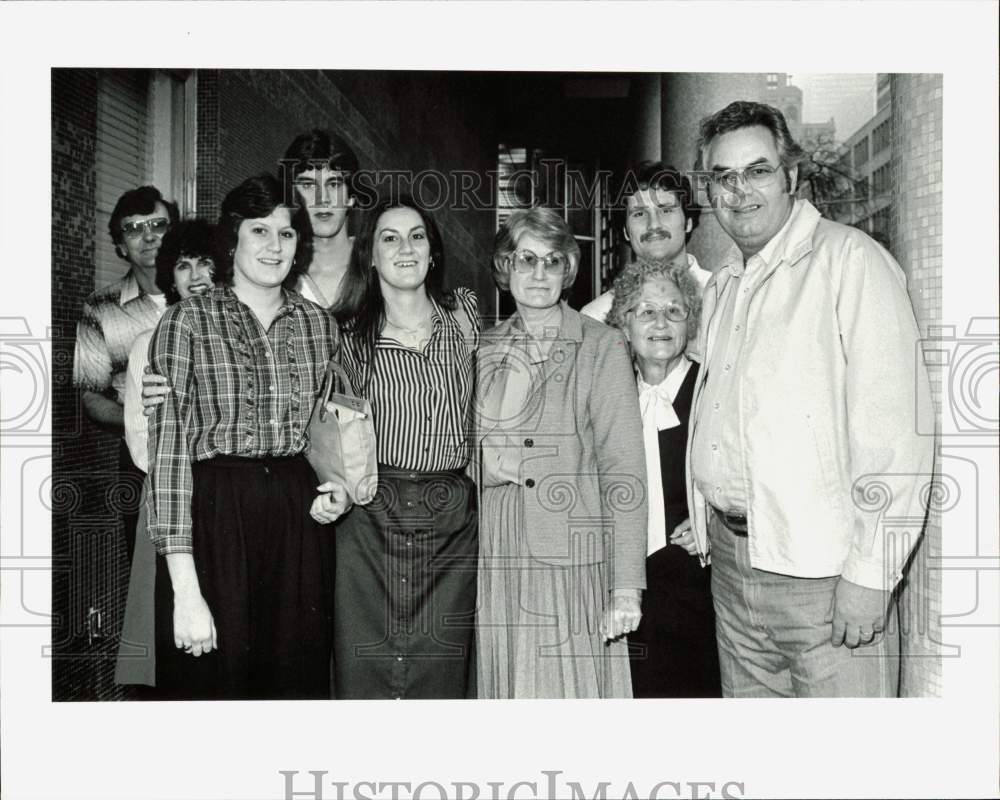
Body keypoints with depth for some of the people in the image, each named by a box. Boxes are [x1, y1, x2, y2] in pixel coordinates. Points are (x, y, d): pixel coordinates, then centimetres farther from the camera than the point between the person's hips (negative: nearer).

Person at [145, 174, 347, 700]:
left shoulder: (319, 325, 10)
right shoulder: (187, 321, -3)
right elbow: (168, 449, -9)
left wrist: (338, 490, 1)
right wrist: (185, 588, -15)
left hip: (301, 522, 4)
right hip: (215, 519, -3)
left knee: (297, 679, 9)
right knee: (213, 680, 4)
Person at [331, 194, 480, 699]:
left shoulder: (465, 313, 6)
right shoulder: (348, 334, 2)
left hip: (452, 521, 1)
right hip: (371, 519, -1)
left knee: (443, 676, 6)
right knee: (366, 675, 2)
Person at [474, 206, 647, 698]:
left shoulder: (602, 346, -3)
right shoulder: (483, 349, 9)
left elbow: (624, 469, -8)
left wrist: (626, 588, -13)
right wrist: (488, 460, -6)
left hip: (573, 561, -3)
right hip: (496, 560, 3)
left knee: (574, 685, 2)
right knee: (508, 687, 9)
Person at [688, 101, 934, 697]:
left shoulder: (848, 258, -9)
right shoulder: (724, 285, 16)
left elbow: (894, 426, -16)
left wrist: (870, 574, -18)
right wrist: (710, 516, 12)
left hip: (821, 571, -7)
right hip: (730, 556, 7)